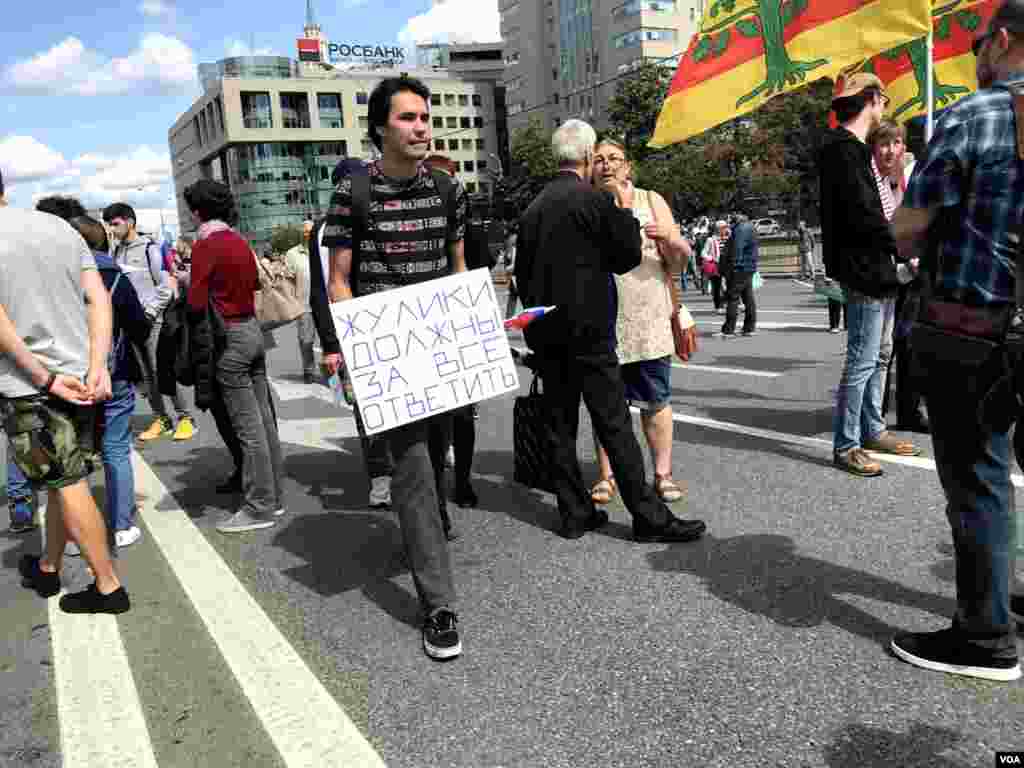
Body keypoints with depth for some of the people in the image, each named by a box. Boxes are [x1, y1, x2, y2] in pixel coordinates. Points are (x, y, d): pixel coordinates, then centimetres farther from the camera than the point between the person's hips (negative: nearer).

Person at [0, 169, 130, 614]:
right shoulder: (61, 227, 6)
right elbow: (99, 299, 0)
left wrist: (45, 378, -13)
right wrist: (97, 367, -5)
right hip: (81, 376, 5)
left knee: (66, 485, 4)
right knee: (64, 480, 18)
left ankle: (109, 588, 12)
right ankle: (48, 568, 36)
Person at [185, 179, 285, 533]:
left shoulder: (206, 243, -12)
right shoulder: (239, 240, 10)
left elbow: (196, 302, -15)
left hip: (230, 338, -8)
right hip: (253, 329, 8)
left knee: (247, 428, -4)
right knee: (264, 419, 11)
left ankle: (259, 508, 3)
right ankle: (273, 496, 20)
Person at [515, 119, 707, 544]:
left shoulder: (533, 208, 10)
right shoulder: (597, 199, -9)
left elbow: (522, 273, 13)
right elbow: (629, 256, -3)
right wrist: (625, 208, 8)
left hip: (545, 333, 6)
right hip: (586, 330, -6)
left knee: (559, 422, 9)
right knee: (614, 423, -3)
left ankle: (574, 513, 16)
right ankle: (648, 517, 4)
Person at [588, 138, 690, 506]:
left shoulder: (651, 201, 9)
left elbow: (681, 259, 6)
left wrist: (669, 239, -15)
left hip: (649, 321, 0)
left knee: (655, 401, 3)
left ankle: (663, 473, 14)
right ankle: (606, 475, 15)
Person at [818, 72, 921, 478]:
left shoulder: (855, 148, 20)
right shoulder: (844, 150, -13)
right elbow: (864, 216, -21)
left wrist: (898, 255, 6)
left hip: (880, 270, 11)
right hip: (865, 271, -11)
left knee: (879, 355, 17)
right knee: (862, 361, -7)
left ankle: (872, 430, 28)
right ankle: (846, 446, 1)